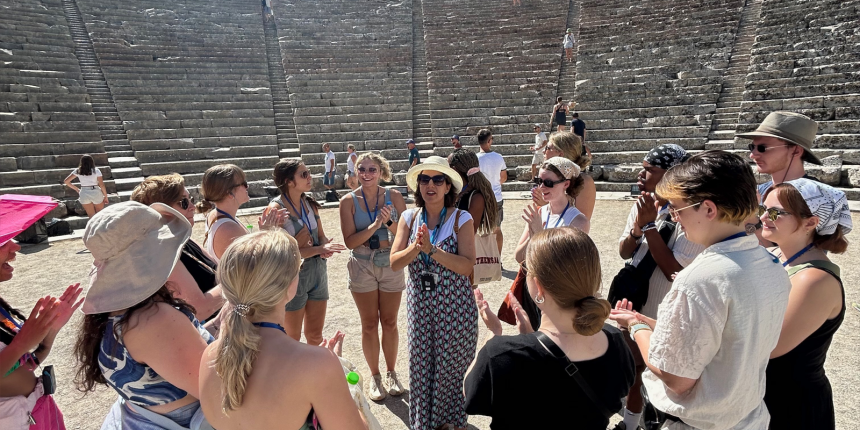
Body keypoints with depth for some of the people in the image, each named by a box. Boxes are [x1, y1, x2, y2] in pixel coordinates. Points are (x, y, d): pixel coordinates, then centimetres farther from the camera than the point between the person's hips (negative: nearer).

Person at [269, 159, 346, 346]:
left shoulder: (310, 203, 2)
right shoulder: (276, 208, -17)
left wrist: (326, 248, -14)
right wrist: (319, 249, -24)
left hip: (317, 272, 6)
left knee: (316, 335, 19)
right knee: (292, 338, 15)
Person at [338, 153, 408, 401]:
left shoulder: (393, 197, -5)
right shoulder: (349, 201, -6)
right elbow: (350, 241, -13)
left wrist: (390, 222, -23)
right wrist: (374, 225, -24)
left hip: (391, 265, 1)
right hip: (362, 267, 0)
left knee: (390, 322, 12)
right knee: (369, 324, 10)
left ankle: (391, 374, 31)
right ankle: (375, 377, 28)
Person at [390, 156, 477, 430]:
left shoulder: (461, 219, -10)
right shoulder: (409, 218, 0)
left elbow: (467, 266, -19)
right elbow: (394, 263, -5)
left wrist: (432, 249, -25)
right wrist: (416, 247, -22)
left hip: (454, 307, -3)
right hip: (419, 306, 3)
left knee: (451, 368, 11)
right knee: (420, 368, 14)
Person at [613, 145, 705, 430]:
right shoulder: (643, 205, -1)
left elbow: (676, 271, -28)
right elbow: (624, 253, 2)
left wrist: (649, 226, -27)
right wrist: (637, 227, -18)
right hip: (635, 309, 8)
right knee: (632, 371, 26)